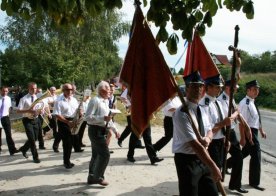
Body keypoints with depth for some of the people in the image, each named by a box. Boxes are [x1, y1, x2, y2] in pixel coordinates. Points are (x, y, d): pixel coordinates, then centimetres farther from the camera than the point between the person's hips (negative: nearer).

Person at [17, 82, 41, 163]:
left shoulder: (38, 98, 7)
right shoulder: (24, 99, -9)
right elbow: (18, 111, -13)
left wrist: (39, 111, -10)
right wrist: (28, 110, -26)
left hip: (35, 120, 5)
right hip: (27, 120, -5)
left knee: (35, 138, 14)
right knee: (32, 139, -7)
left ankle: (23, 149, 40)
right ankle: (35, 157, 5)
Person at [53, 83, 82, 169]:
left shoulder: (74, 99, 10)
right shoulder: (59, 101, -11)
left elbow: (79, 110, 17)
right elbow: (57, 115, -16)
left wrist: (80, 112, -8)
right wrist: (68, 122, -23)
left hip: (73, 122, 6)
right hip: (63, 123, -6)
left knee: (70, 142, 12)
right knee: (67, 143, -6)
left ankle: (67, 161, 27)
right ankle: (66, 162, 7)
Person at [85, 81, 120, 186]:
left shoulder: (106, 101, 15)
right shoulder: (95, 100, -14)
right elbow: (88, 117, -20)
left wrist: (114, 129, 22)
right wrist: (103, 118, -26)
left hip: (102, 131, 9)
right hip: (96, 131, -9)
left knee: (96, 154, 15)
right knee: (105, 154, -9)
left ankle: (92, 177, 25)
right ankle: (98, 177, 4)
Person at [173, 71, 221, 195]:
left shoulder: (201, 110, 6)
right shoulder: (181, 113, -21)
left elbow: (209, 130, 15)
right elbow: (194, 144, -25)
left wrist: (207, 139, -11)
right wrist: (213, 166, -25)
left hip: (202, 158, 8)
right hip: (187, 160, -8)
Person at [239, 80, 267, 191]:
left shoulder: (252, 102, 11)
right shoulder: (245, 103, -20)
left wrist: (261, 130, 22)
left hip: (253, 131, 10)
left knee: (245, 152, 23)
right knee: (256, 156, -3)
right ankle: (254, 182, 10)